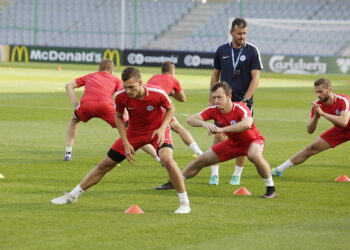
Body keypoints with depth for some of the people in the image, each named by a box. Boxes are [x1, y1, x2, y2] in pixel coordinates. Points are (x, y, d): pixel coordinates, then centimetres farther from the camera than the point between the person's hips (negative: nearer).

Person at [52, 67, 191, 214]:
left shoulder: (157, 94, -29)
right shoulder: (121, 96, -23)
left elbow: (171, 109, -8)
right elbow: (118, 117, -4)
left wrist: (163, 128, -24)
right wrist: (126, 143, -9)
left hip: (157, 130, -3)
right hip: (134, 131, 3)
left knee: (167, 159, -32)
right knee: (105, 164, 5)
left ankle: (184, 202, -17)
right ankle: (72, 196, 20)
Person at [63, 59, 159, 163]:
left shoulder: (89, 76, 35)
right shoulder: (116, 80, 28)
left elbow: (69, 86, 27)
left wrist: (76, 105, 20)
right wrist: (127, 118, 15)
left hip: (86, 105, 2)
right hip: (105, 106, -2)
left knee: (74, 119, 38)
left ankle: (68, 153, 31)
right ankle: (158, 157, 1)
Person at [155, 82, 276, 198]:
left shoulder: (240, 109, -32)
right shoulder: (214, 110, -18)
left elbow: (247, 124, -55)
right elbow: (190, 119, -25)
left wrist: (222, 129, -55)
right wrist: (204, 124, -48)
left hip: (252, 140, -6)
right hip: (233, 142, 6)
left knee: (254, 155, -40)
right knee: (200, 161, 7)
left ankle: (271, 189, -24)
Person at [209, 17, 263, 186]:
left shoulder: (252, 51, -3)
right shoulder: (222, 50, 5)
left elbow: (255, 77, -7)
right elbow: (215, 75, 13)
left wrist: (245, 100, -16)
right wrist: (212, 99, 8)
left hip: (243, 103, -1)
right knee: (219, 136, -7)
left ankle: (237, 175, 13)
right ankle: (214, 174, -1)